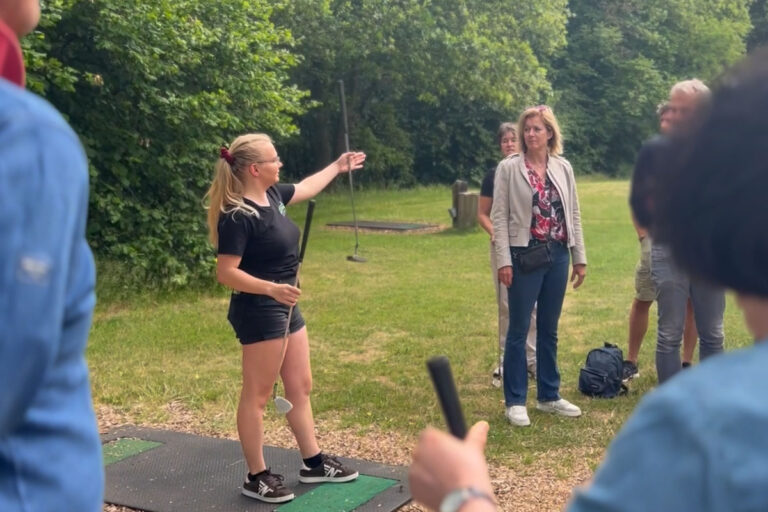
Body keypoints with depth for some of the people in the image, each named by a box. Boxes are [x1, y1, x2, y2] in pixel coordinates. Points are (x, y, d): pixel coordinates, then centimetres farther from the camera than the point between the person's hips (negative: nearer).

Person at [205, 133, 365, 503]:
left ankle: (313, 463, 28)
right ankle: (256, 478, 13)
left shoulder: (272, 195, 5)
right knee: (258, 395, 1)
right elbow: (226, 272, -23)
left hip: (285, 309, 10)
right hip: (258, 313, -10)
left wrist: (338, 166, 36)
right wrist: (271, 288, -35)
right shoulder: (237, 216, -21)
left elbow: (306, 188, 27)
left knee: (300, 387, 16)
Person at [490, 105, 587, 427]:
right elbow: (499, 216, -7)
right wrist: (504, 260, -13)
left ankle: (549, 396, 25)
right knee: (518, 330, 4)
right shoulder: (509, 168, -4)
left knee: (549, 330, 13)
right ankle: (515, 401, 13)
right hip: (525, 256, -4)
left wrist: (580, 257, 7)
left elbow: (573, 214, 10)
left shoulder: (563, 168, 7)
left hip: (558, 256, 4)